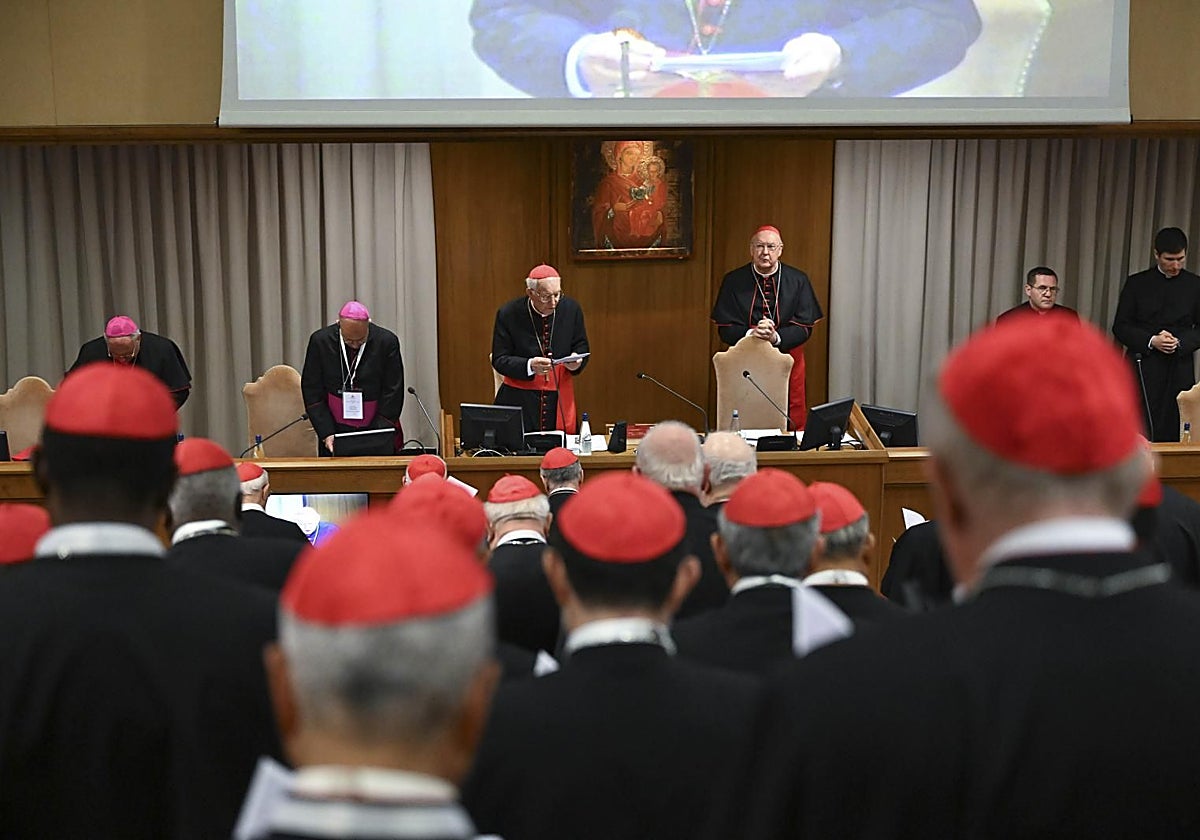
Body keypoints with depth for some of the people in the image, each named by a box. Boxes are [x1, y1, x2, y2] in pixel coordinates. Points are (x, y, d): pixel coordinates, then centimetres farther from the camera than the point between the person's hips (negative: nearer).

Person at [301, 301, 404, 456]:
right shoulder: (320, 341, -7)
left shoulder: (387, 342, -10)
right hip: (335, 429, 1)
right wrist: (326, 433, -10)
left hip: (376, 426, -1)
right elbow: (312, 391, -2)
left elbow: (392, 394, -7)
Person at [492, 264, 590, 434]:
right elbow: (499, 360, -6)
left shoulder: (571, 309, 0)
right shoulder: (508, 314, -7)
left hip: (560, 401, 2)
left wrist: (576, 361, -12)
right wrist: (529, 366, -23)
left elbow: (581, 348, 11)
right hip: (519, 399, -2)